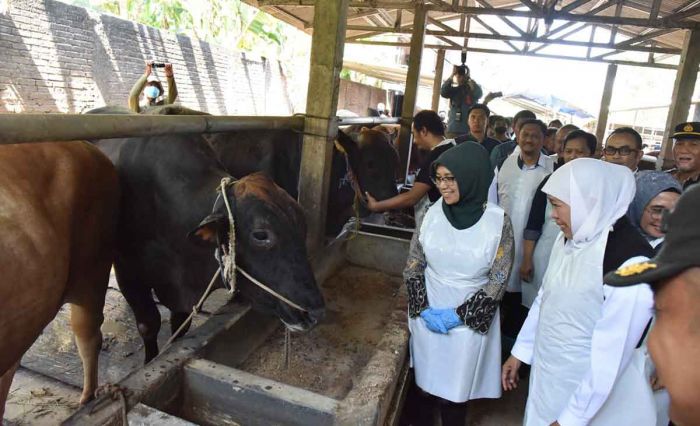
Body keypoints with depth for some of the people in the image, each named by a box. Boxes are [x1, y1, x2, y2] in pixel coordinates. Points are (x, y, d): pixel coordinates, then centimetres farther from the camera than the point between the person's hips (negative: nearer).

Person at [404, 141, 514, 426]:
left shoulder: (498, 220, -14)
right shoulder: (434, 213, -6)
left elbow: (497, 282, -10)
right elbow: (413, 265, 1)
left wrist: (459, 315, -13)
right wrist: (423, 308, -9)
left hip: (470, 322, -2)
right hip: (428, 316, 3)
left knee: (455, 390, 12)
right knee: (426, 381, 17)